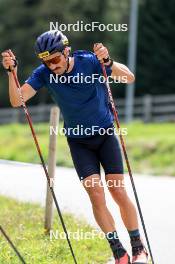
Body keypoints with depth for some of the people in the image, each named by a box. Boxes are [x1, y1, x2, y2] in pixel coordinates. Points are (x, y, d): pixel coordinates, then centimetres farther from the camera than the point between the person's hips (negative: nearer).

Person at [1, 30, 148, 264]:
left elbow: (129, 78, -24)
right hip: (78, 142, 1)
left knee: (118, 192, -6)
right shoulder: (44, 74, -13)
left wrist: (107, 61, -41)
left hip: (106, 135, -1)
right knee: (96, 194, -11)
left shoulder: (89, 62, -18)